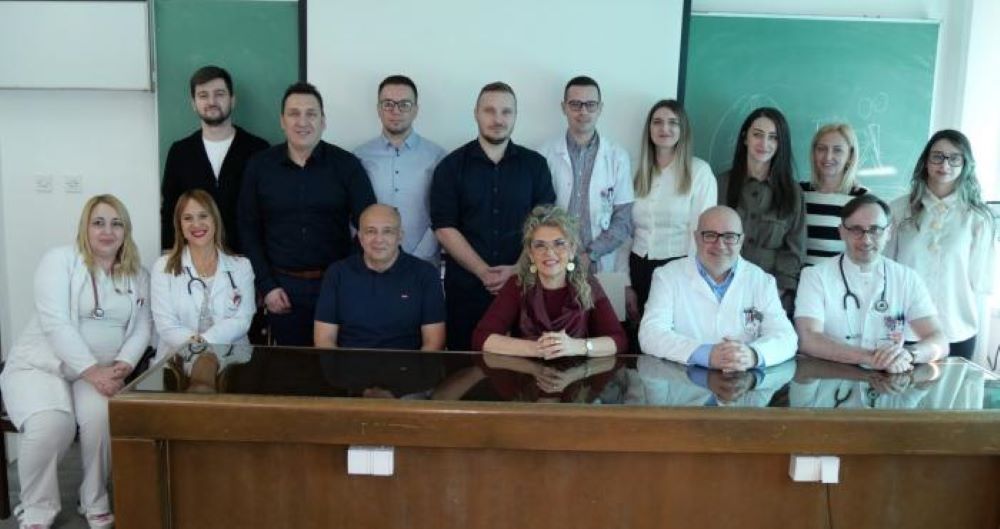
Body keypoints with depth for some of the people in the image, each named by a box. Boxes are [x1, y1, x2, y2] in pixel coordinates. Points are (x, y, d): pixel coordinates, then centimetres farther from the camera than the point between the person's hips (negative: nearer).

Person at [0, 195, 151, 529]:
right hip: (40, 364, -3)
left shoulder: (138, 275, 10)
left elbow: (142, 329, 4)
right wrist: (93, 371, -25)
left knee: (103, 417, -29)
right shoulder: (59, 260, -5)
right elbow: (55, 324, -16)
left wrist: (122, 365, -17)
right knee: (50, 425, -31)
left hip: (100, 370, 3)